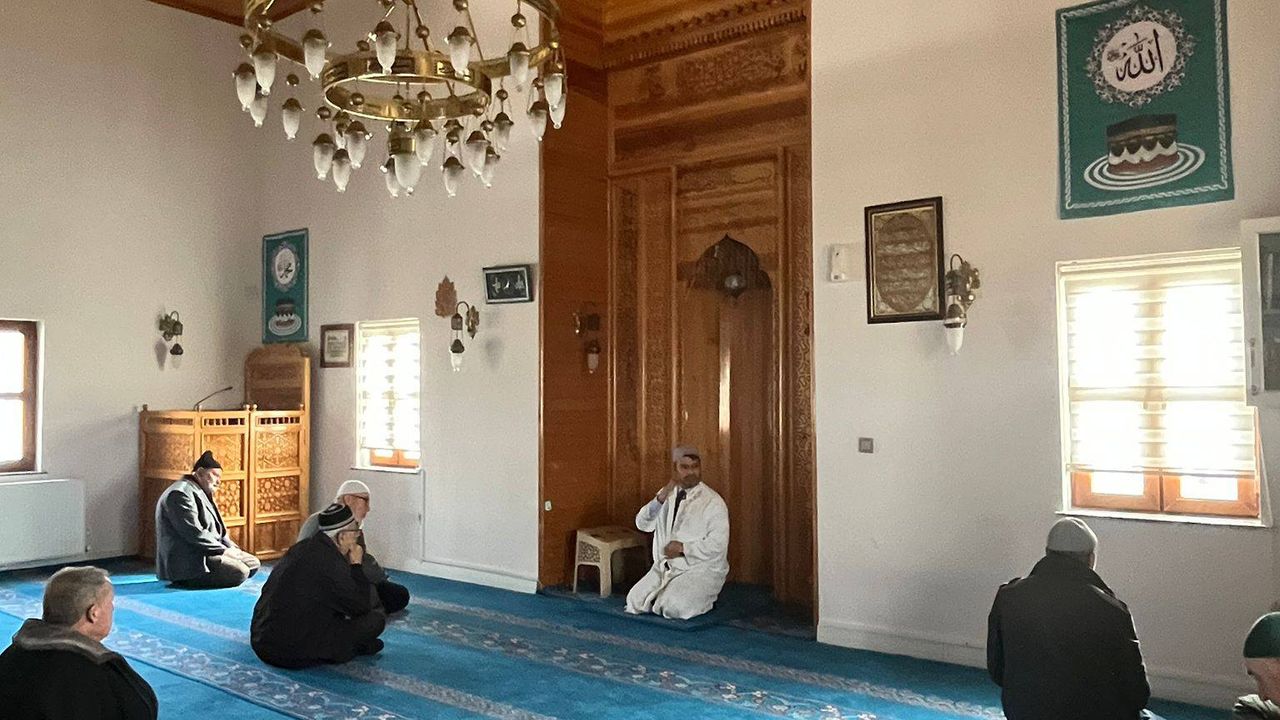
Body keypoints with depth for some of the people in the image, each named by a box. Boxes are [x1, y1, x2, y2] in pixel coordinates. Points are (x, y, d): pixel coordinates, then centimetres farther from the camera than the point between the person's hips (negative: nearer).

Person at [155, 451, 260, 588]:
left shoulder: (202, 494, 22)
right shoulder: (180, 494, -14)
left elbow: (217, 529, 23)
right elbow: (194, 533, -23)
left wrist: (231, 547, 5)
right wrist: (223, 550, -17)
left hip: (204, 552, 11)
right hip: (186, 564, -11)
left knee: (253, 563, 5)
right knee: (239, 572, -25)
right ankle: (188, 581, -12)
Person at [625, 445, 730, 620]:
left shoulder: (713, 502, -10)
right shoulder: (667, 494, 8)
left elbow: (718, 545, -15)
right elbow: (642, 524, -2)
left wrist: (683, 548, -18)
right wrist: (660, 499, -16)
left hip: (701, 568, -5)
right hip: (666, 566, 5)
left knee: (674, 607, -25)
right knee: (635, 601, -9)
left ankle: (704, 598, 4)